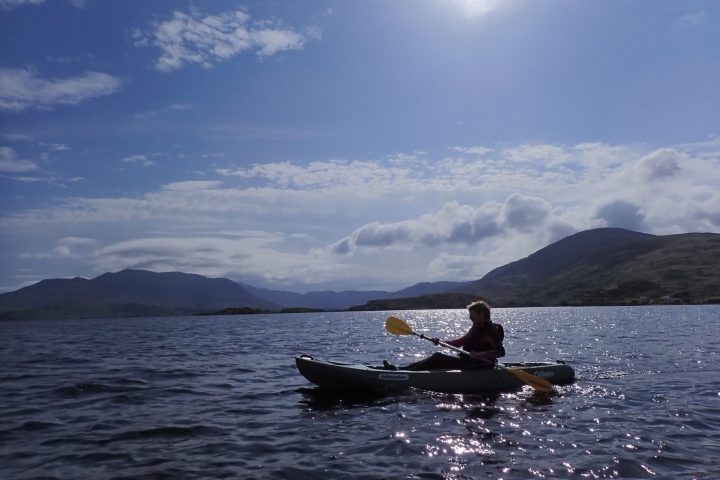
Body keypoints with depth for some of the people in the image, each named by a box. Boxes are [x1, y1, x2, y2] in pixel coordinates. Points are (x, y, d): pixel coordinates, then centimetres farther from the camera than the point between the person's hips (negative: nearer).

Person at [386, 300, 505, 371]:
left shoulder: (490, 331, -14)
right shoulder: (475, 328, 15)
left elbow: (501, 352, -23)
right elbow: (459, 342, 19)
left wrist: (479, 355, -31)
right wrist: (441, 342, 5)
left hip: (477, 367, -9)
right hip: (466, 362, 9)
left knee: (437, 357, -15)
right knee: (437, 357, -1)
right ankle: (401, 369, -6)